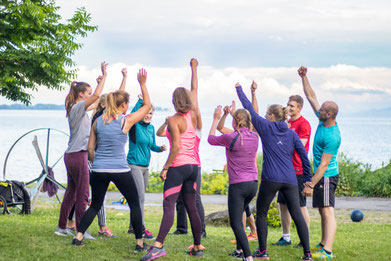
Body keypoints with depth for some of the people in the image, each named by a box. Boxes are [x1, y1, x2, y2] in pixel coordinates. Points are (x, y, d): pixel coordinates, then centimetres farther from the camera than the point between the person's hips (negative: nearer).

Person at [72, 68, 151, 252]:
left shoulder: (98, 121, 5)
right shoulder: (126, 121, -7)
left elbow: (90, 149, 8)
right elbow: (147, 105, 6)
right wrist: (142, 84, 10)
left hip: (99, 170, 4)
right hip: (120, 171, -4)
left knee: (95, 206, 18)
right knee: (135, 205, 11)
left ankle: (78, 236, 8)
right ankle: (139, 243, 11)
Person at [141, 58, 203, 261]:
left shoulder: (174, 120, -9)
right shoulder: (193, 115, 8)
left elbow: (176, 146, -19)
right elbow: (194, 92, 23)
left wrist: (165, 167, -14)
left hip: (179, 166, -7)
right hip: (193, 166, 7)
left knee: (169, 205, -16)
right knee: (191, 207, 14)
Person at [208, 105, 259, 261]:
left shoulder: (230, 138, -13)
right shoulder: (254, 138, 3)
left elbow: (211, 139, 6)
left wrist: (216, 119, 18)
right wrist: (233, 112, 32)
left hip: (237, 185, -7)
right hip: (253, 184, 7)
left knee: (235, 223, -5)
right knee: (237, 216, 25)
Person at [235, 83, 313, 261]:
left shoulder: (266, 127, 3)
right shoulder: (292, 133, 12)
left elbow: (249, 108, 11)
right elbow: (304, 156, 9)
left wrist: (239, 90, 23)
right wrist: (308, 179, 13)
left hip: (270, 179, -3)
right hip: (290, 180, 4)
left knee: (261, 214, 12)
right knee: (297, 215, 1)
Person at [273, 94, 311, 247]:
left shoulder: (303, 124, -10)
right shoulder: (287, 123, 16)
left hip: (297, 170, -8)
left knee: (301, 206, -4)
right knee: (283, 203, 10)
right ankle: (285, 237, 18)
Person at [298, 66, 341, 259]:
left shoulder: (332, 137, -24)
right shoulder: (323, 121, 3)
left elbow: (323, 165, -24)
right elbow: (311, 97, 12)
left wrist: (311, 185, -22)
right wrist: (304, 77, 7)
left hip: (326, 176, -10)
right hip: (321, 175, 10)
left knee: (327, 212, -14)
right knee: (323, 211, 16)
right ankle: (323, 243, 25)